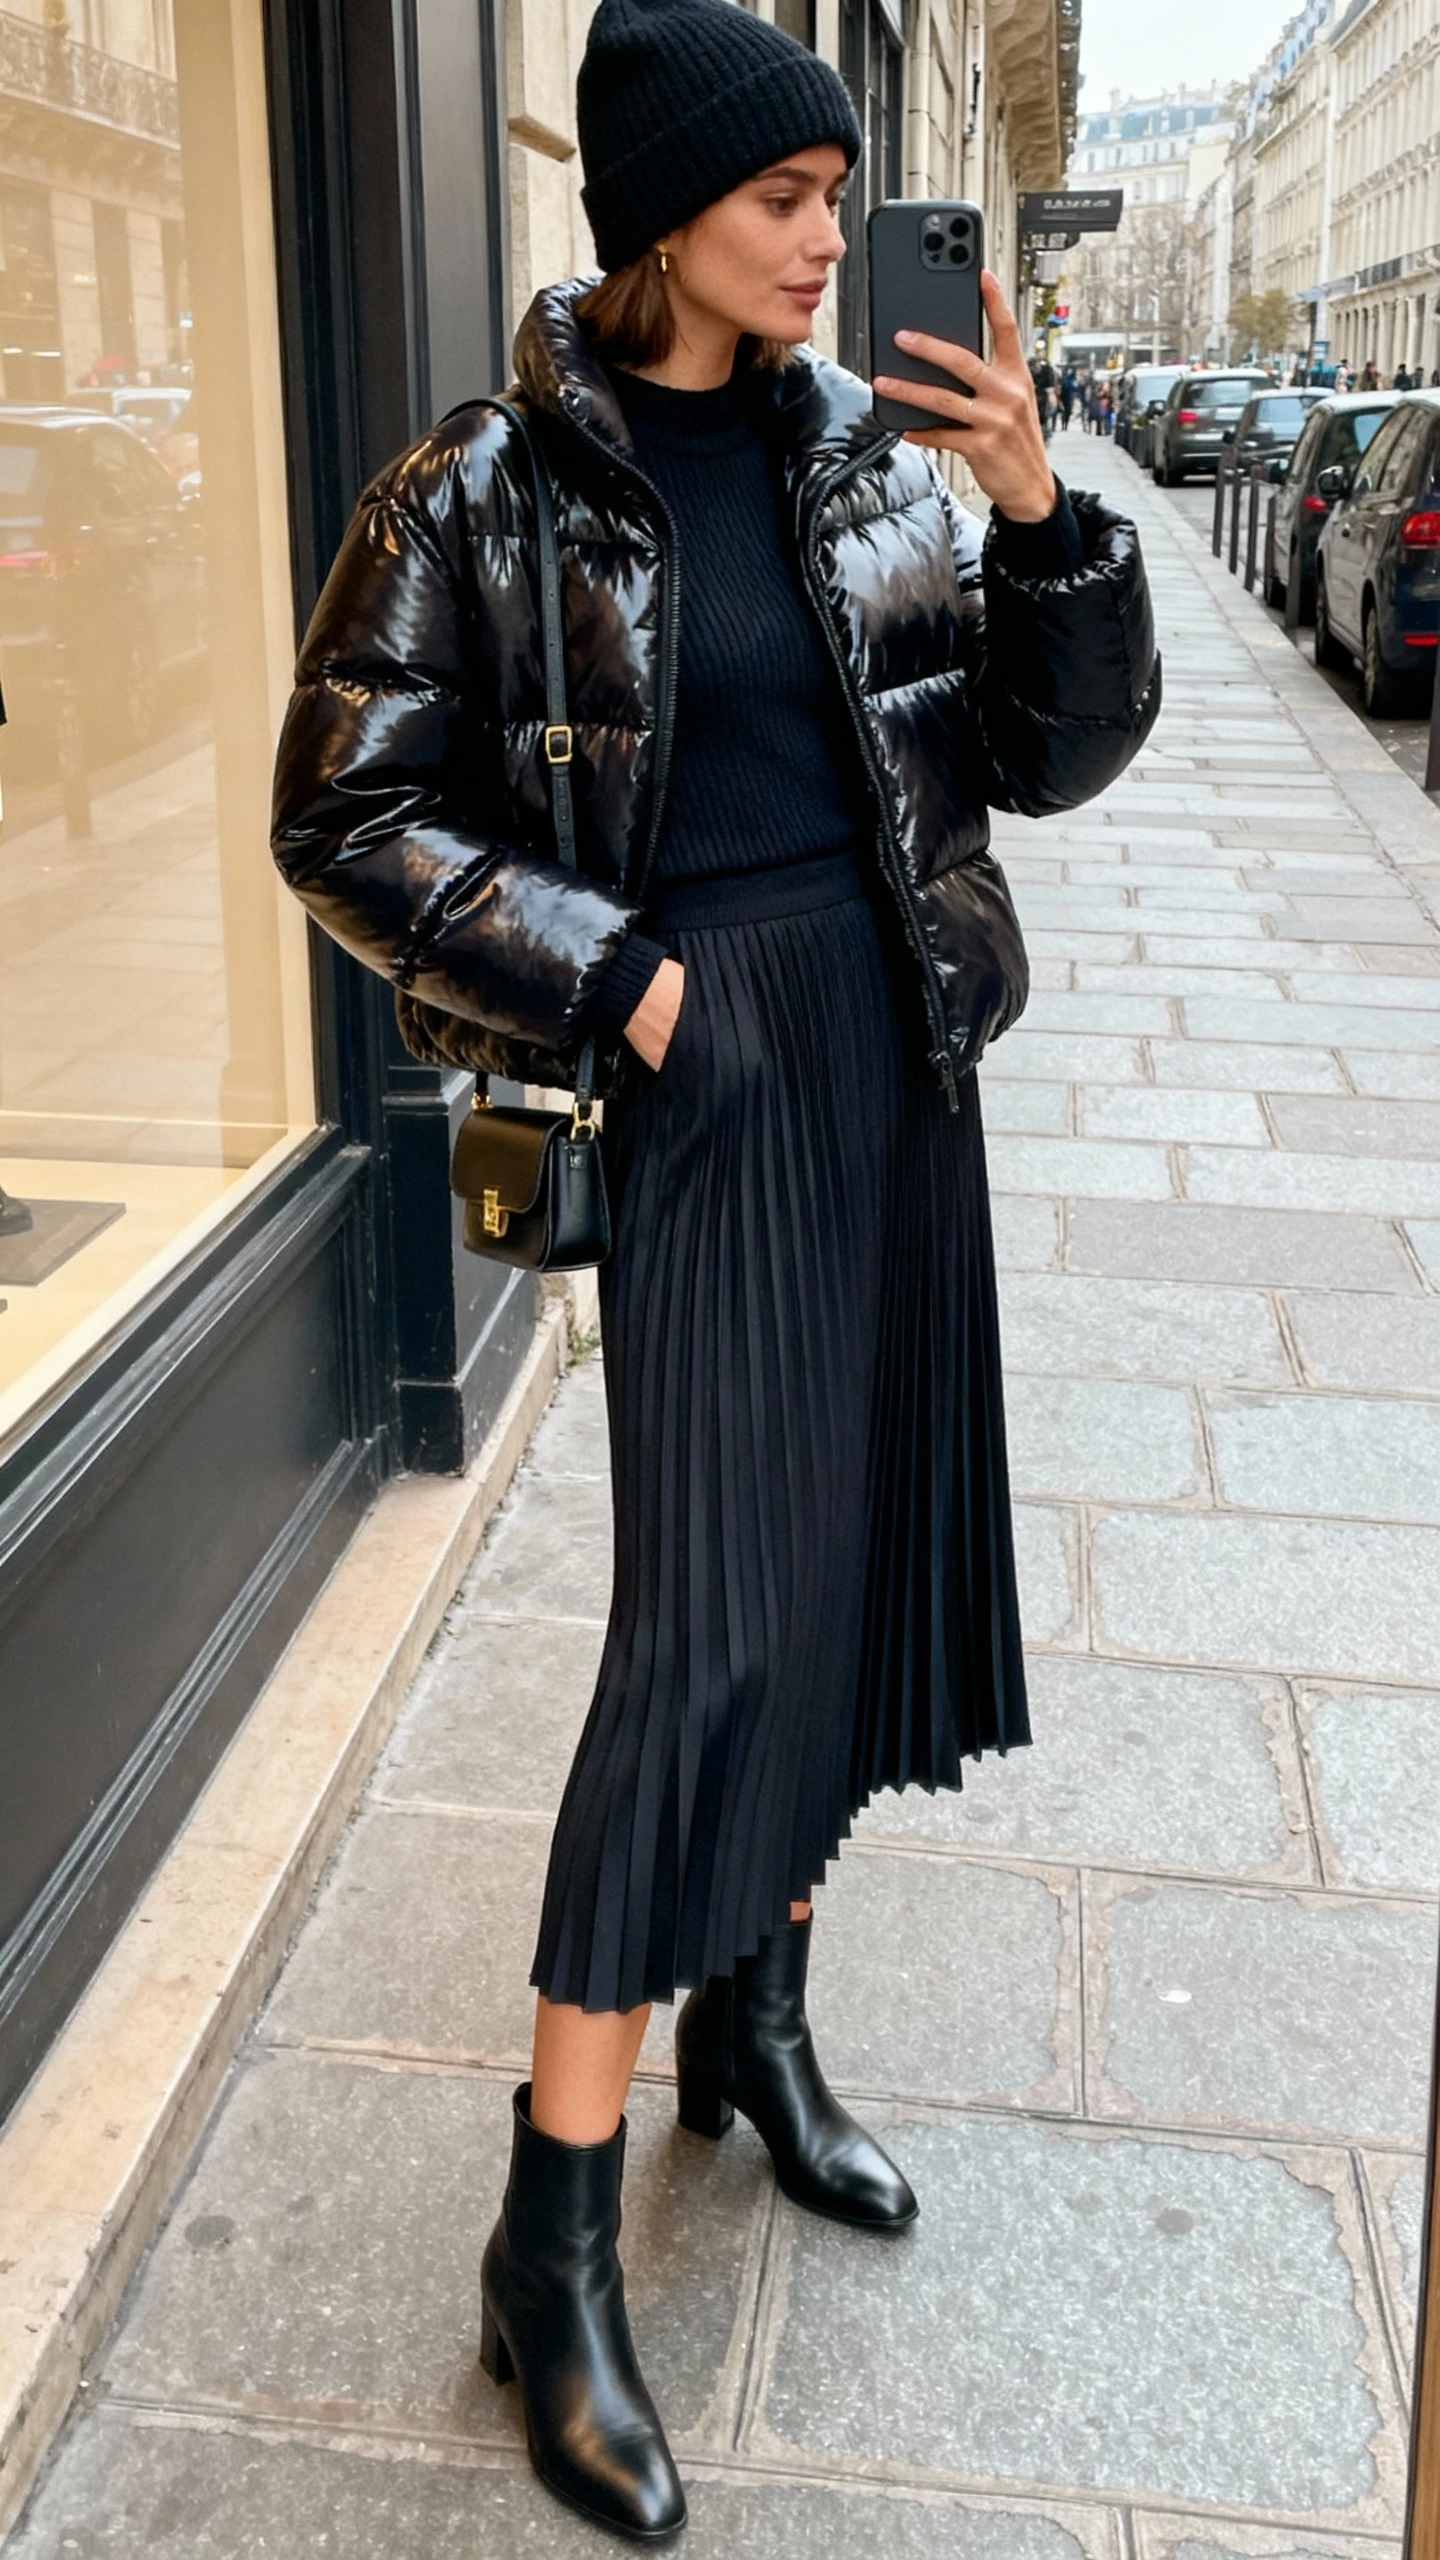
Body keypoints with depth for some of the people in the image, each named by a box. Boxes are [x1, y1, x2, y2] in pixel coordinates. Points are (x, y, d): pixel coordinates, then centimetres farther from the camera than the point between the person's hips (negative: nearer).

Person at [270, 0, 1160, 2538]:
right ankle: (551, 2244, 4)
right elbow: (344, 819, -5)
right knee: (712, 1617, -10)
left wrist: (1036, 503, -9)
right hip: (702, 1064, -6)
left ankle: (753, 2021, 34)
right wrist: (612, 973, -13)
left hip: (894, 1043, 6)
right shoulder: (487, 489, -7)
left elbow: (1052, 750, 7)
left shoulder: (873, 453, 7)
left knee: (858, 1546, 12)